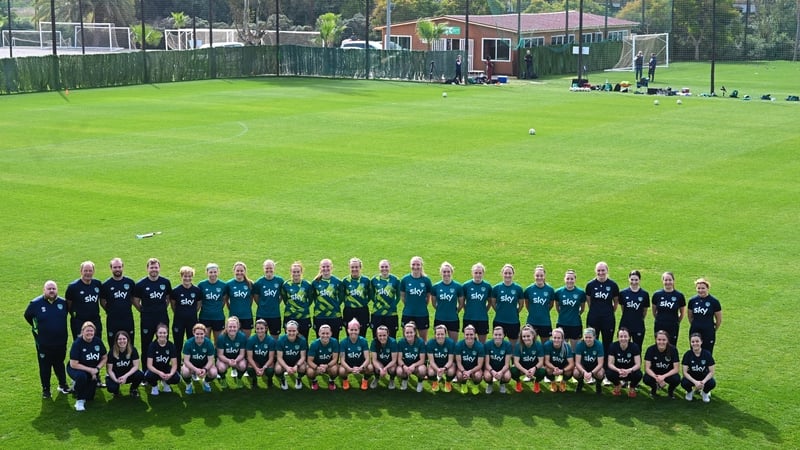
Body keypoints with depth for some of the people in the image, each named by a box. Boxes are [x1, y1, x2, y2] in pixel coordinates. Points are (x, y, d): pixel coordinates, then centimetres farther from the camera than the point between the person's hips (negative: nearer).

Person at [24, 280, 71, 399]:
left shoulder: (63, 302, -3)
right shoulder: (36, 303, -11)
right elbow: (27, 316, 6)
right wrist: (35, 327, 5)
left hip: (60, 342, 3)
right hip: (43, 343, -2)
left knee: (59, 364, 18)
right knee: (45, 367, 7)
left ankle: (63, 385, 32)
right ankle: (46, 389, 19)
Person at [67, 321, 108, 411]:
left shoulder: (98, 341, -8)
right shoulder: (77, 343, -21)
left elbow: (104, 358, 2)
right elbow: (73, 364, -22)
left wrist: (96, 369, -14)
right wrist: (90, 370, -25)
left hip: (93, 369, 4)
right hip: (76, 368, -4)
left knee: (89, 397, -1)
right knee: (81, 376, -39)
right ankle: (80, 401, -19)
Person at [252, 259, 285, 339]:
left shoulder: (280, 281, -3)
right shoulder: (259, 282, -4)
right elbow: (255, 297, 5)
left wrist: (276, 304, 5)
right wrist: (262, 305, 2)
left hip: (275, 315, 1)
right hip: (261, 315, -1)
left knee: (275, 338, 9)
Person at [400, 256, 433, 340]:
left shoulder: (426, 280, -3)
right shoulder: (405, 280, -2)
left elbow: (428, 297, 7)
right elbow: (402, 296, 7)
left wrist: (422, 306, 3)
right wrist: (409, 305, 3)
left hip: (422, 314, 0)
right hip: (408, 314, 0)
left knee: (423, 341, 9)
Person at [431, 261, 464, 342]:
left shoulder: (458, 286, -5)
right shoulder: (436, 286, -2)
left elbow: (461, 304, 5)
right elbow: (433, 303, 10)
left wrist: (455, 312, 6)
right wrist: (441, 311, 7)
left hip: (453, 320, -1)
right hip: (439, 320, 1)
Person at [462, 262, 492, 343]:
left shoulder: (487, 286, -1)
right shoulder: (466, 285, -3)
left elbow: (489, 302, 11)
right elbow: (462, 302, 6)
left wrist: (484, 311, 4)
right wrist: (467, 311, 1)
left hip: (483, 319, 1)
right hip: (469, 318, -1)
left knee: (482, 343, 9)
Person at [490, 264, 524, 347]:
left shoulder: (518, 288, -2)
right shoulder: (496, 288, -2)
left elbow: (521, 304, 8)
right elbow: (493, 303, 8)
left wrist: (514, 313, 6)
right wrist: (499, 312, 4)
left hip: (514, 322, 0)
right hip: (499, 321, 0)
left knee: (513, 345, 9)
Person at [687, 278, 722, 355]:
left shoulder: (714, 301, -7)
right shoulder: (692, 300, 1)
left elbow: (719, 319, 3)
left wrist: (714, 330, 11)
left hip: (708, 333, -3)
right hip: (694, 332, 3)